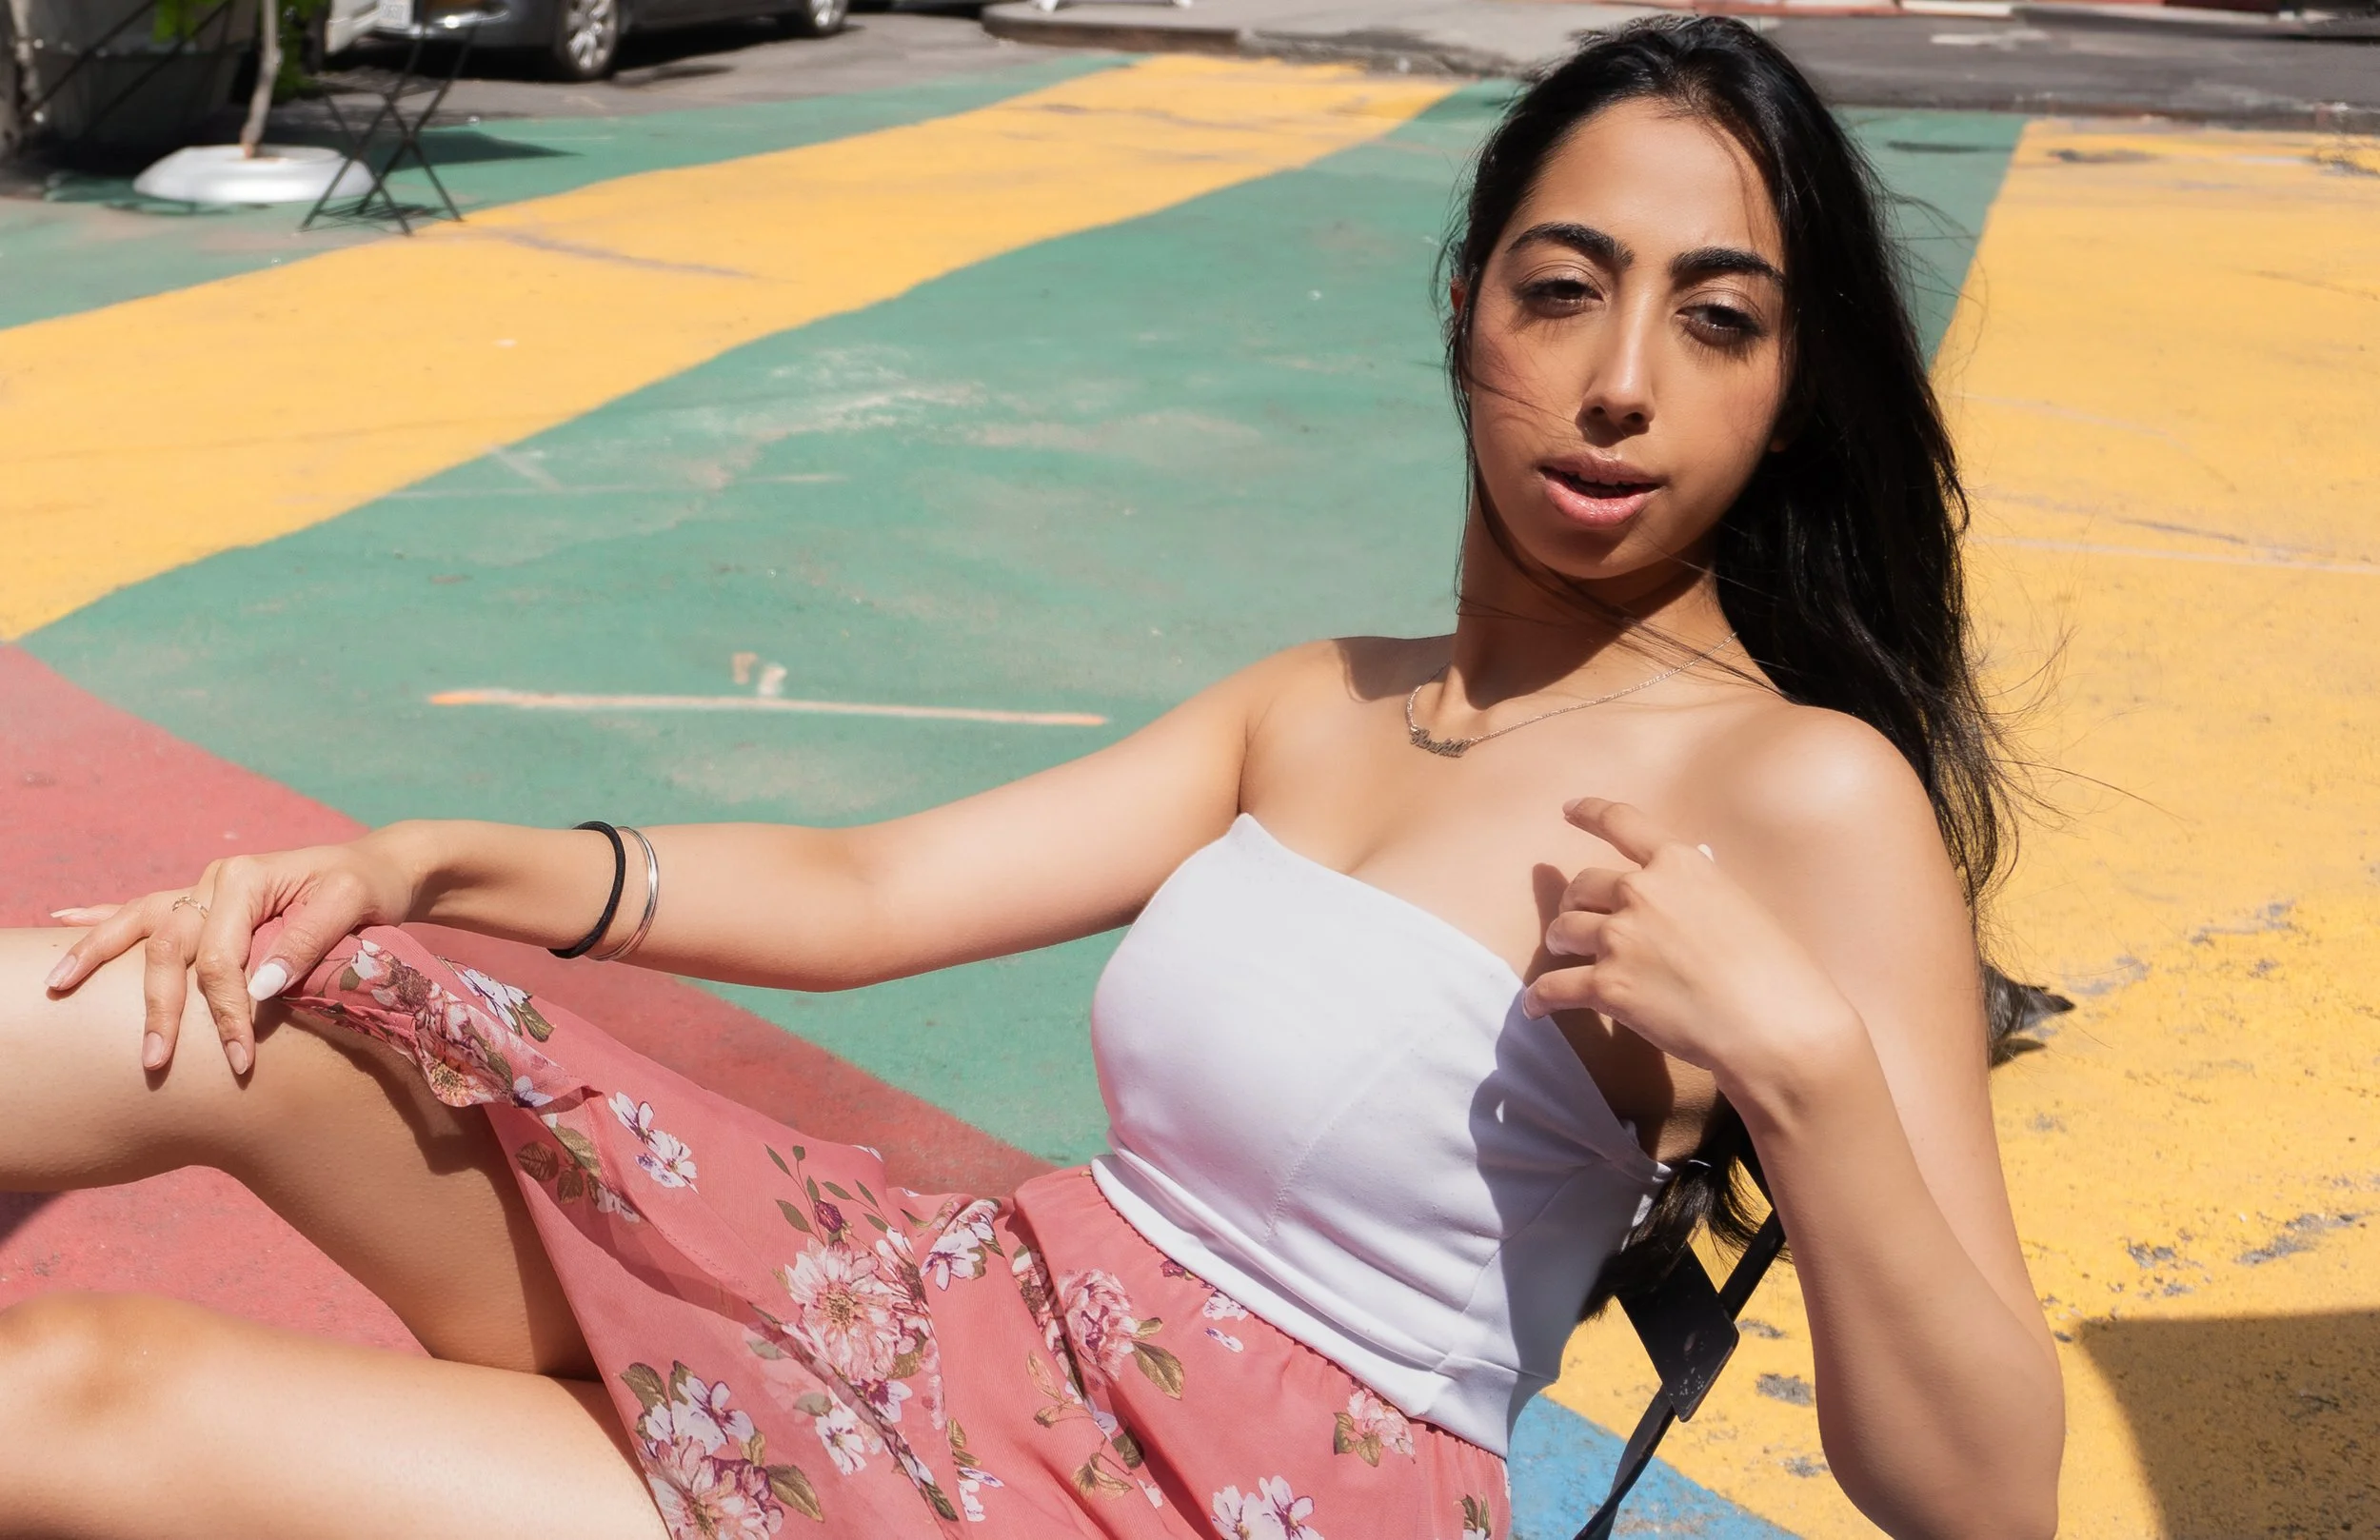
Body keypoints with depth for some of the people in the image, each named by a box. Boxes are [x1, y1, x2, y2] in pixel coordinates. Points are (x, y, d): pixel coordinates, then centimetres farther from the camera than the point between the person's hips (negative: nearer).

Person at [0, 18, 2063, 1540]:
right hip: (984, 1321, 7)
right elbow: (866, 891, 9)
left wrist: (1798, 1054, -32)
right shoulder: (1326, 706, 11)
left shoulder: (1806, 797, -11)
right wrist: (422, 866, -3)